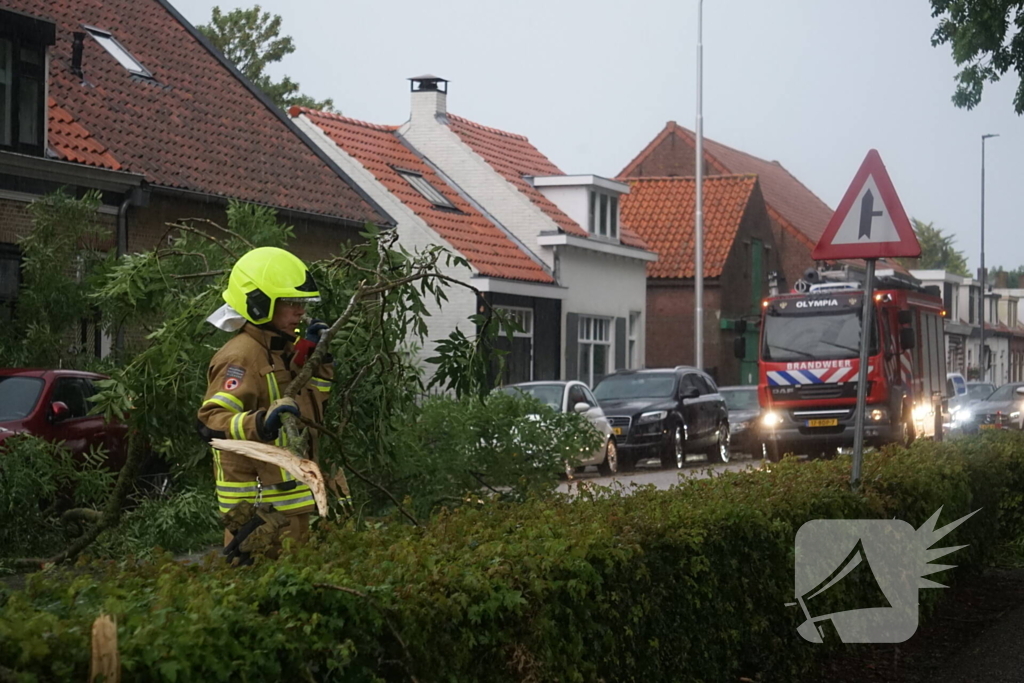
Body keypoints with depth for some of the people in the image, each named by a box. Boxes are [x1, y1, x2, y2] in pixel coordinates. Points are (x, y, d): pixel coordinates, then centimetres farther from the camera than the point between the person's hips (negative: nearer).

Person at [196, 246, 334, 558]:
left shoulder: (283, 351, 14)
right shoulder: (241, 357, -16)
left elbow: (311, 406, 25)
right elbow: (211, 421, -28)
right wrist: (261, 424, -46)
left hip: (289, 499, 10)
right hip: (259, 505, -10)